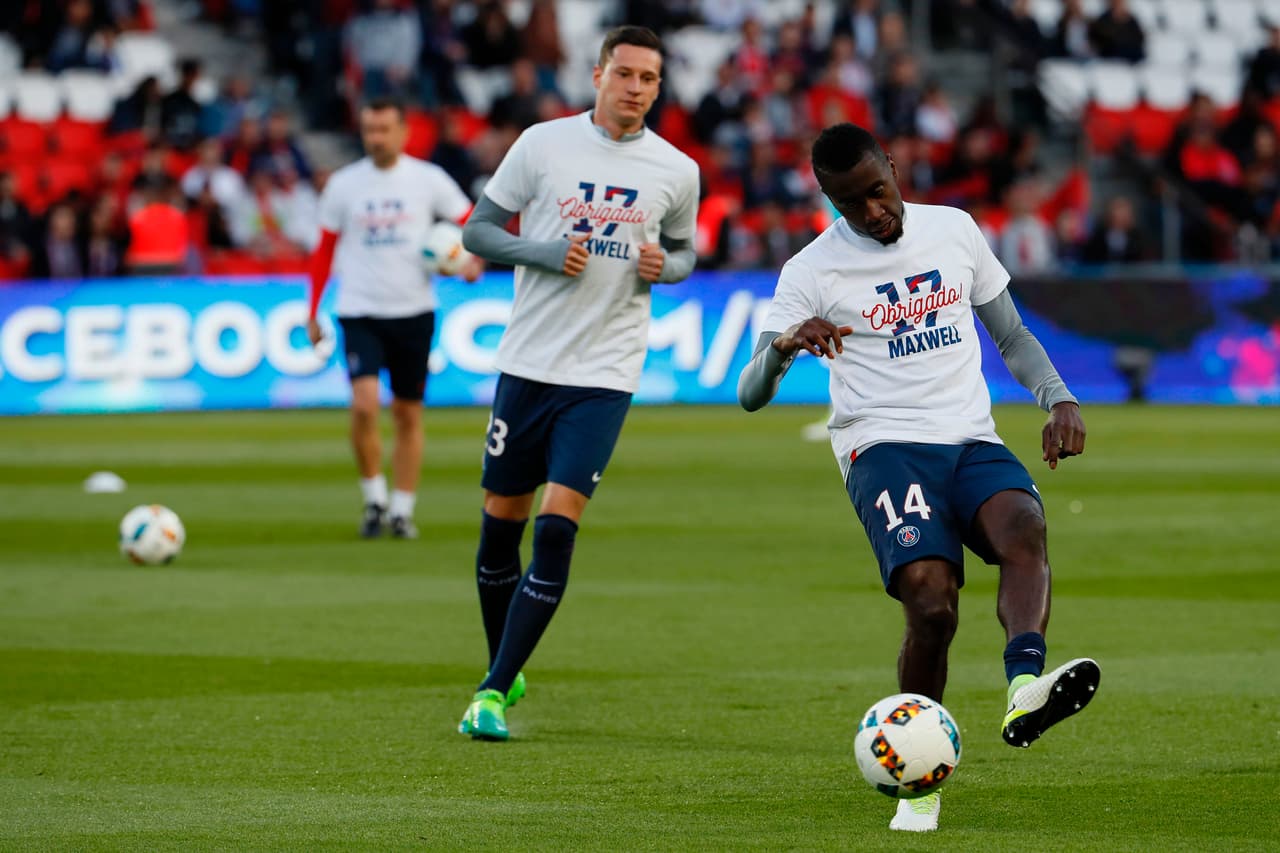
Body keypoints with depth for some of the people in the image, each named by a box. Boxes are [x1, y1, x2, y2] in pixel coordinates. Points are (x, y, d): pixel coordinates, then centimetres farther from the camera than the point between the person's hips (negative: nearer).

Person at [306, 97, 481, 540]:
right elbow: (324, 250, 11)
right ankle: (374, 498, 1)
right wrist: (313, 312, 10)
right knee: (364, 404, -17)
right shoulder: (343, 184, 3)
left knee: (408, 413, 7)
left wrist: (473, 263, -11)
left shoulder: (428, 179, 0)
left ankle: (402, 509, 18)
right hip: (359, 312, -1)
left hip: (413, 311, 1)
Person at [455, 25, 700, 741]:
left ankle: (494, 694, -9)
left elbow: (684, 252, 19)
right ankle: (505, 673, 28)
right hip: (528, 361, 1)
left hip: (605, 376, -1)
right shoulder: (544, 144, -1)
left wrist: (663, 266, -5)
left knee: (558, 527, -13)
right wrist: (546, 254, -14)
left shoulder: (677, 171, 3)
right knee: (501, 522, 6)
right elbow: (478, 231, 3)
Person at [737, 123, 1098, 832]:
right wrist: (784, 344, -25)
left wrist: (1059, 400, 5)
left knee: (1023, 526, -32)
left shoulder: (954, 229, 14)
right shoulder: (813, 271, 3)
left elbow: (1011, 335, 24)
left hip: (973, 441, 3)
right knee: (932, 604, -26)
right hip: (885, 448, -3)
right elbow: (749, 395, -2)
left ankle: (1024, 692, -56)